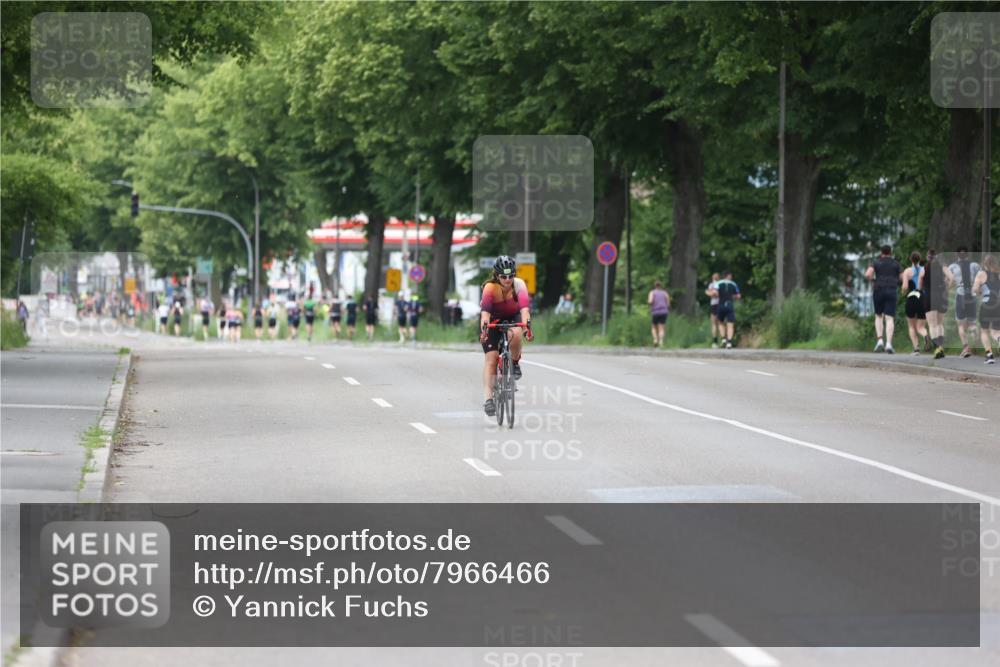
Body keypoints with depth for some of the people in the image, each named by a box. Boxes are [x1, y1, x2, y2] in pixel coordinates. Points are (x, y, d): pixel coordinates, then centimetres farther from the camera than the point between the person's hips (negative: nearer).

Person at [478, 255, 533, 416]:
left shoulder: (519, 285, -27)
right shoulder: (490, 287, -30)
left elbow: (524, 306, -41)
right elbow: (485, 310, -42)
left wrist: (527, 326, -56)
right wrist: (484, 329, -58)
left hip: (512, 316, 1)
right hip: (493, 319, -1)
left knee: (515, 335, -34)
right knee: (491, 358, -14)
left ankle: (515, 363, -6)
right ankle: (489, 398, -15)